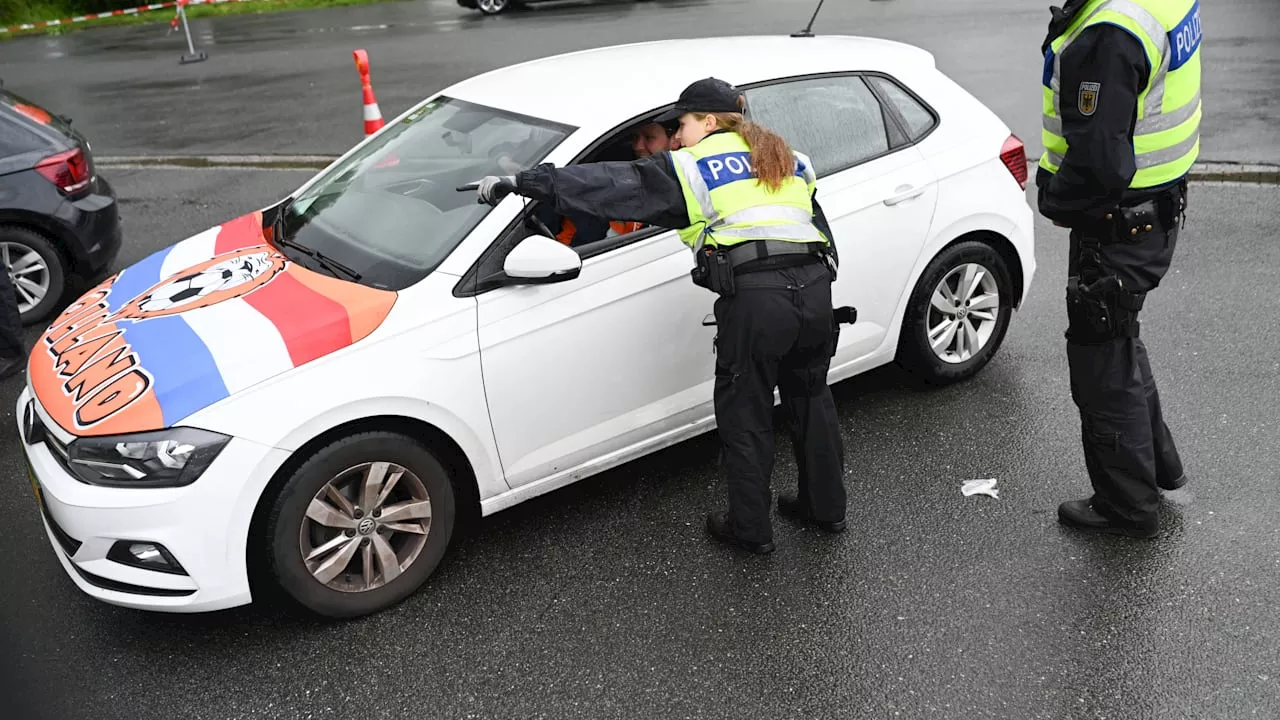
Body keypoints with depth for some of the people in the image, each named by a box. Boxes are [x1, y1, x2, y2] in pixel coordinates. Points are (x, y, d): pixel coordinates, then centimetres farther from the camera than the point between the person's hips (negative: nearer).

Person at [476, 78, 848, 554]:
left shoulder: (691, 167, 4)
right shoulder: (785, 158, 24)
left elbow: (610, 185, 0)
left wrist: (523, 182, 3)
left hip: (754, 296, -6)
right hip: (814, 285, 7)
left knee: (744, 416, 9)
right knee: (811, 399, 23)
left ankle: (750, 529, 22)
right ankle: (826, 507, 36)